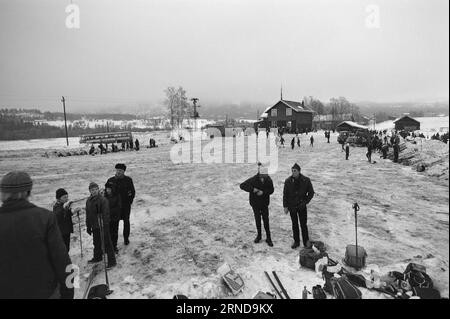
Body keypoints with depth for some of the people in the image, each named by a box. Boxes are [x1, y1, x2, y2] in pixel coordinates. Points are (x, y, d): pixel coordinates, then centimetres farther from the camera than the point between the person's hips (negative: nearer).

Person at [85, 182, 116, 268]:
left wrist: (105, 225, -21)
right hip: (94, 227, 7)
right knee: (96, 243, 23)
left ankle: (111, 261, 10)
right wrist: (88, 227, 16)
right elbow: (88, 215, 14)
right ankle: (97, 257, 43)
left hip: (102, 226, -7)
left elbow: (106, 214, -18)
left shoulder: (103, 200, -16)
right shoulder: (88, 201, 6)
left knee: (107, 244, 0)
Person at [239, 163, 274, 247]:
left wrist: (263, 192, -23)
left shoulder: (269, 180, -13)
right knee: (257, 219, 13)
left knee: (266, 220, 0)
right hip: (255, 203, 0)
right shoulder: (253, 180, -19)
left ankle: (268, 238, 13)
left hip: (264, 203, 0)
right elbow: (242, 185, -19)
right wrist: (252, 189, -31)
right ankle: (259, 235, 32)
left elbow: (271, 190, -4)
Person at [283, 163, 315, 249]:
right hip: (292, 207, 1)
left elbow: (311, 193, 1)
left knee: (303, 225, 5)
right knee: (294, 225, 13)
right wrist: (285, 206, -2)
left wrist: (305, 202, -7)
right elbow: (285, 194, 0)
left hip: (302, 207, -1)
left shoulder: (306, 180, -10)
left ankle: (306, 242, 23)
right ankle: (296, 241, 27)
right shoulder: (288, 181, -7)